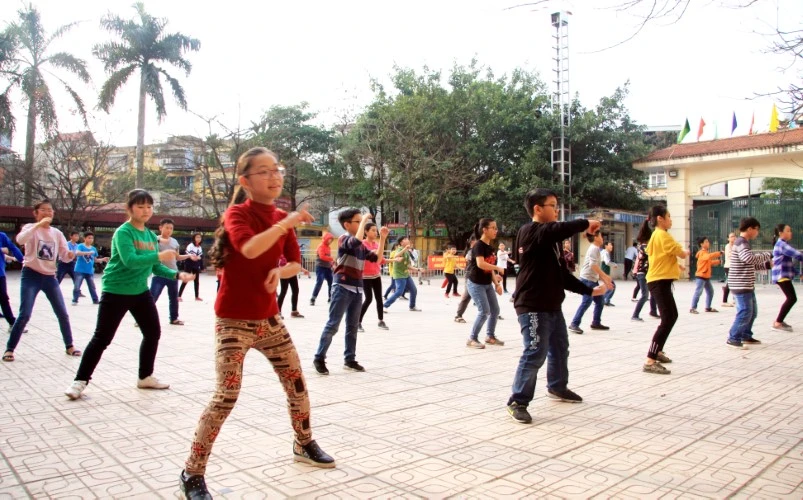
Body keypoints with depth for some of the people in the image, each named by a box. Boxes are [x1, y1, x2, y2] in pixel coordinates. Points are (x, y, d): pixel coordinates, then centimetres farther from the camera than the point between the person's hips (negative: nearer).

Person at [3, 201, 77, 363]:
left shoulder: (57, 233, 8)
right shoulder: (30, 228, -3)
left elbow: (65, 257, 4)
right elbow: (20, 239, -27)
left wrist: (70, 255, -19)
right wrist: (39, 224, -33)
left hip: (50, 277, 4)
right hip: (31, 275, -4)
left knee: (63, 313, 3)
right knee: (24, 314, -10)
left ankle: (69, 346, 17)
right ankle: (9, 349, 5)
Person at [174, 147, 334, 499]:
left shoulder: (282, 219, 6)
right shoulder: (237, 213, -13)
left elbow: (295, 263, 11)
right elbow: (249, 249, -34)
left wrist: (280, 271, -10)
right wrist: (286, 223, -28)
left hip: (269, 319, 7)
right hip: (234, 321, -6)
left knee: (296, 383, 12)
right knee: (226, 396, -12)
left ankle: (304, 444, 36)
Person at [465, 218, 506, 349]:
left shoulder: (490, 247, 9)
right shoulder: (479, 245, -17)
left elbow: (490, 268, 13)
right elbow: (480, 264, -31)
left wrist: (497, 283, 7)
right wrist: (499, 268, -25)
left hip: (487, 284, 9)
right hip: (475, 283, -9)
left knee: (495, 310, 11)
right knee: (484, 311, -12)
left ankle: (490, 336, 26)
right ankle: (472, 339, -1)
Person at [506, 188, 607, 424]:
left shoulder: (550, 239, 16)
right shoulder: (530, 231, -13)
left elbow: (563, 274, 18)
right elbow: (560, 229, -31)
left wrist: (590, 291, 15)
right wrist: (585, 224, -15)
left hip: (552, 306, 10)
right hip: (533, 307, -10)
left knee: (560, 348, 21)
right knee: (535, 354, -11)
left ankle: (557, 387, 43)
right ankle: (518, 401, 0)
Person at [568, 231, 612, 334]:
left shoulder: (596, 249, 19)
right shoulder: (594, 248, -11)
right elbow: (593, 265, -22)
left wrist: (605, 280, 17)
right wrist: (605, 276, -19)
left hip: (593, 280, 10)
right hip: (587, 279, -10)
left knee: (600, 300, 13)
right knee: (586, 301, -13)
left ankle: (596, 323, 21)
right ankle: (574, 324, -11)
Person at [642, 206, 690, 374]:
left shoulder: (655, 235, 16)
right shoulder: (663, 235, -14)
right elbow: (681, 254, -14)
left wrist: (675, 264, 15)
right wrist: (686, 252, 8)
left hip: (659, 280, 11)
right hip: (660, 281, -11)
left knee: (672, 316, 23)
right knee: (667, 319, -15)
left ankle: (658, 351, 33)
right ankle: (650, 362, -20)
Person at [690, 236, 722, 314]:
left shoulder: (705, 252, 17)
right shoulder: (702, 253, -14)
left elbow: (709, 262, 24)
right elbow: (709, 256, -35)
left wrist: (717, 261, 10)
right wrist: (719, 253, -30)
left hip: (707, 276, 10)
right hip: (701, 276, -10)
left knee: (710, 291, 13)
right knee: (698, 292, -12)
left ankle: (708, 307, 22)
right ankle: (692, 308, -10)